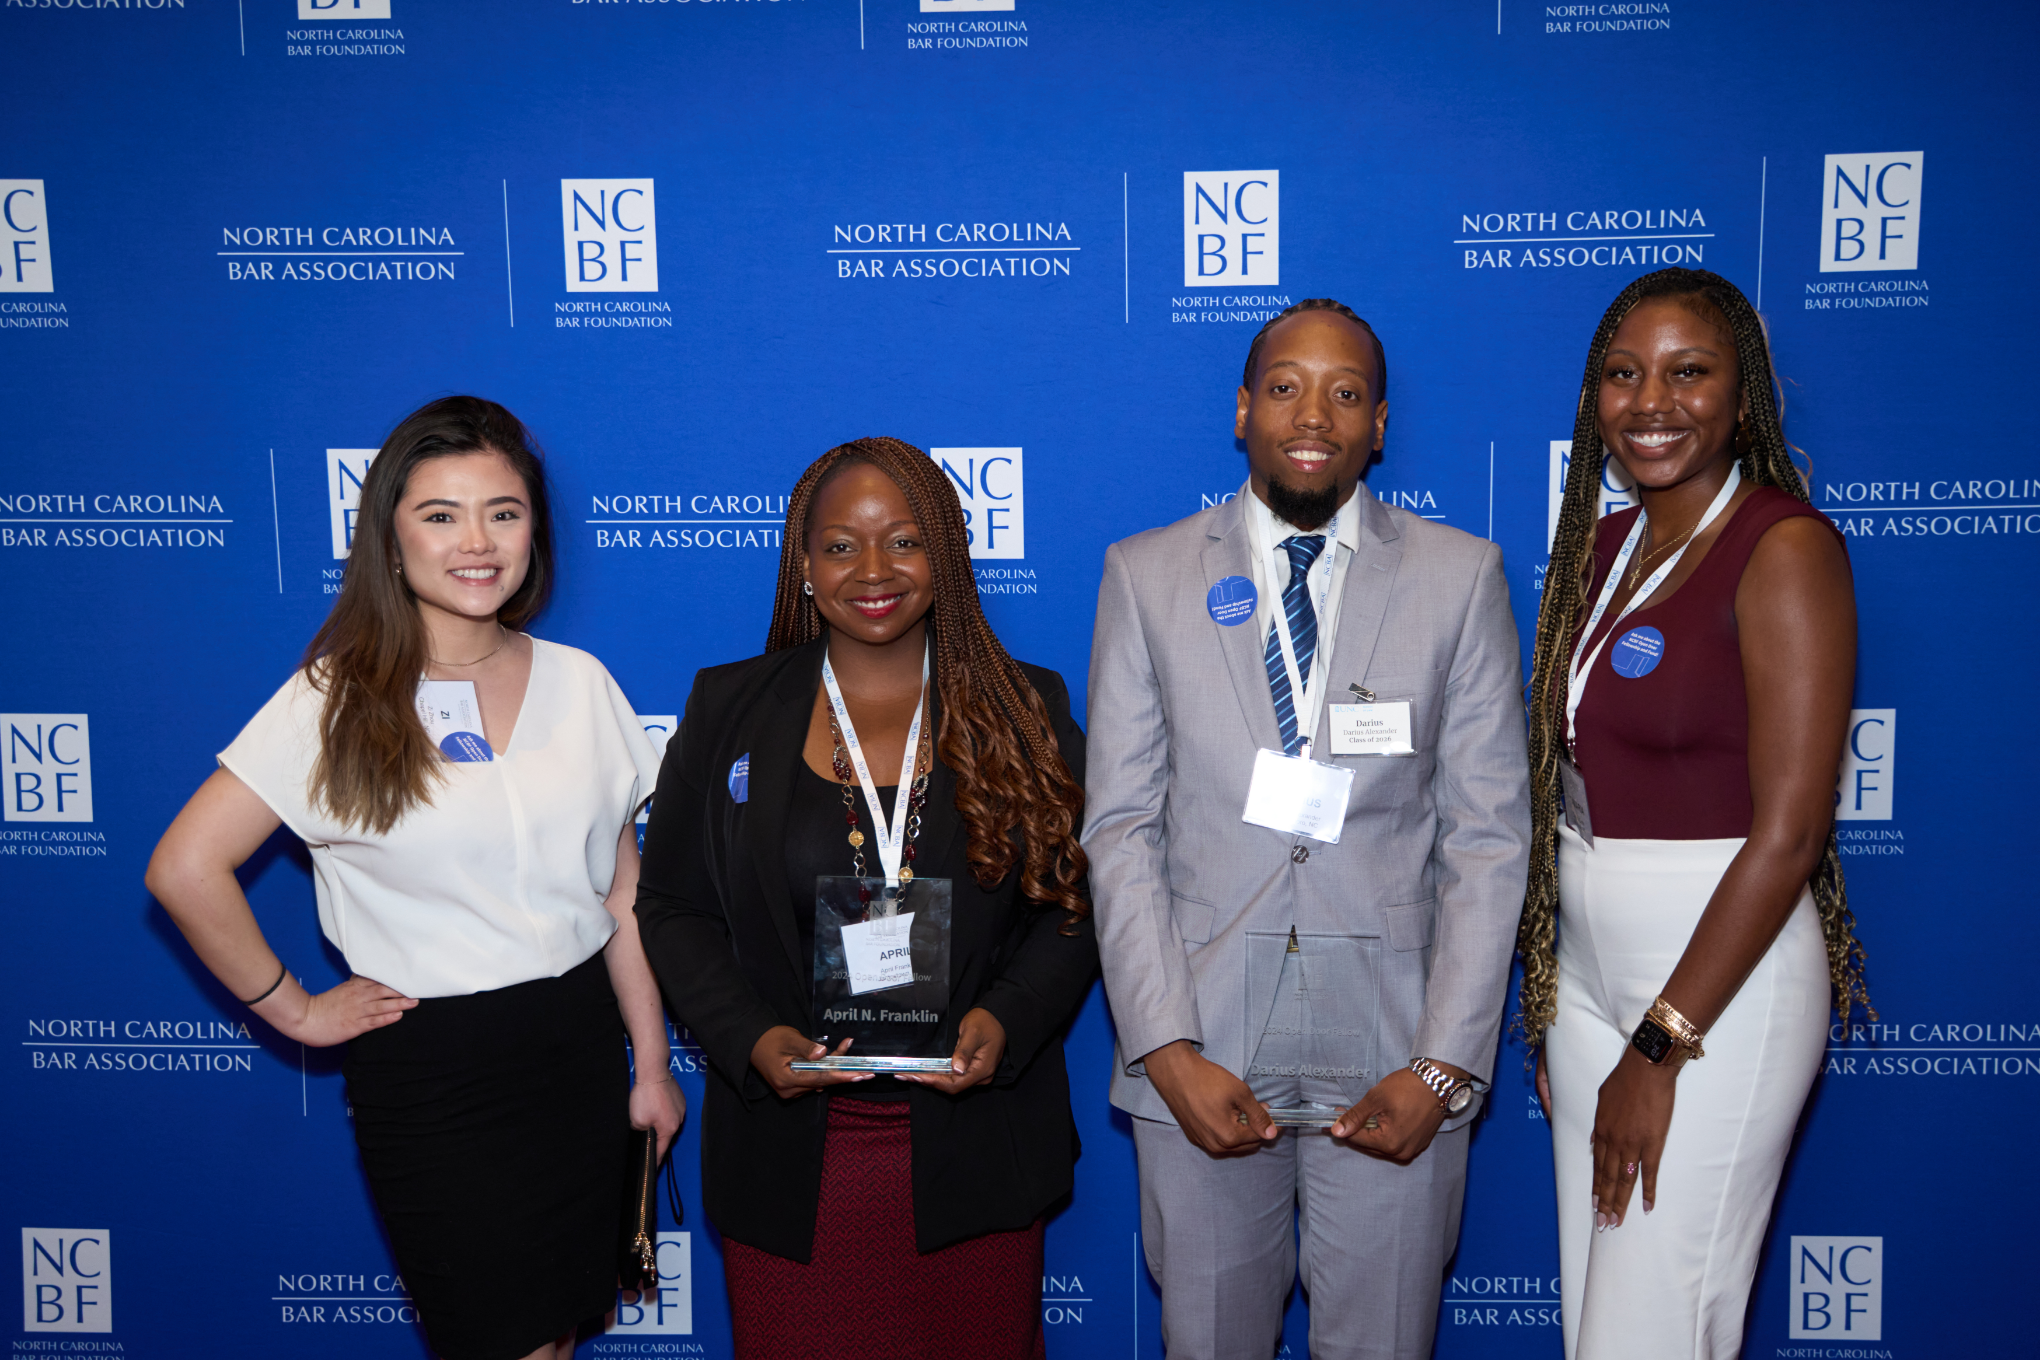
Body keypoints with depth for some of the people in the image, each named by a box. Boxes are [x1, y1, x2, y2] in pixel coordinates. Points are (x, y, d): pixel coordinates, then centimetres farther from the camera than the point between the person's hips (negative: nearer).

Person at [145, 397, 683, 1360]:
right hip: (430, 1073, -4)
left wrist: (652, 1064, 6)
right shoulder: (337, 700, -9)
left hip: (579, 1046, 4)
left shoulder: (580, 683, 1)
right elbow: (185, 868, -10)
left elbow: (620, 892, 5)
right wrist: (293, 1010, -5)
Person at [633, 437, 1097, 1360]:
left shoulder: (1025, 711, 2)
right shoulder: (729, 711, 3)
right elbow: (673, 910, 4)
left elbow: (1076, 903, 3)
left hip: (973, 1154, 0)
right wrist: (751, 1039, -12)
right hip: (791, 1158, 0)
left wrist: (1005, 1021, -14)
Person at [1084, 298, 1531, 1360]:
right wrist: (1166, 1047, -9)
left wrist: (1444, 1064, -8)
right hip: (1202, 1043, 1)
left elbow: (1489, 835, 0)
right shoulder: (1145, 576, 3)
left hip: (1391, 1040, 0)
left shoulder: (1460, 576, 2)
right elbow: (1121, 828, 0)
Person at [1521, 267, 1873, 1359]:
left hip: (1719, 976, -7)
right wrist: (1550, 987, 10)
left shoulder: (1785, 548, -13)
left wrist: (1661, 1047, -17)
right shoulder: (1603, 544, 9)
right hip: (1588, 967, 7)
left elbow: (1789, 829, -18)